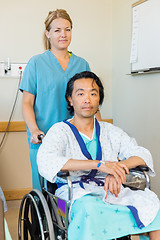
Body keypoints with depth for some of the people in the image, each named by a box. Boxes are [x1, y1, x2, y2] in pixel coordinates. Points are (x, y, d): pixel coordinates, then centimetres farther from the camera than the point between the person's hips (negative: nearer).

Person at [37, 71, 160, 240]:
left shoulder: (110, 131, 17)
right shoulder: (60, 131, 3)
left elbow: (143, 155, 8)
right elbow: (45, 162, -17)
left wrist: (119, 168, -16)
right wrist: (99, 164, -23)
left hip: (111, 191, 4)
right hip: (76, 193, -4)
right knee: (88, 209, -37)